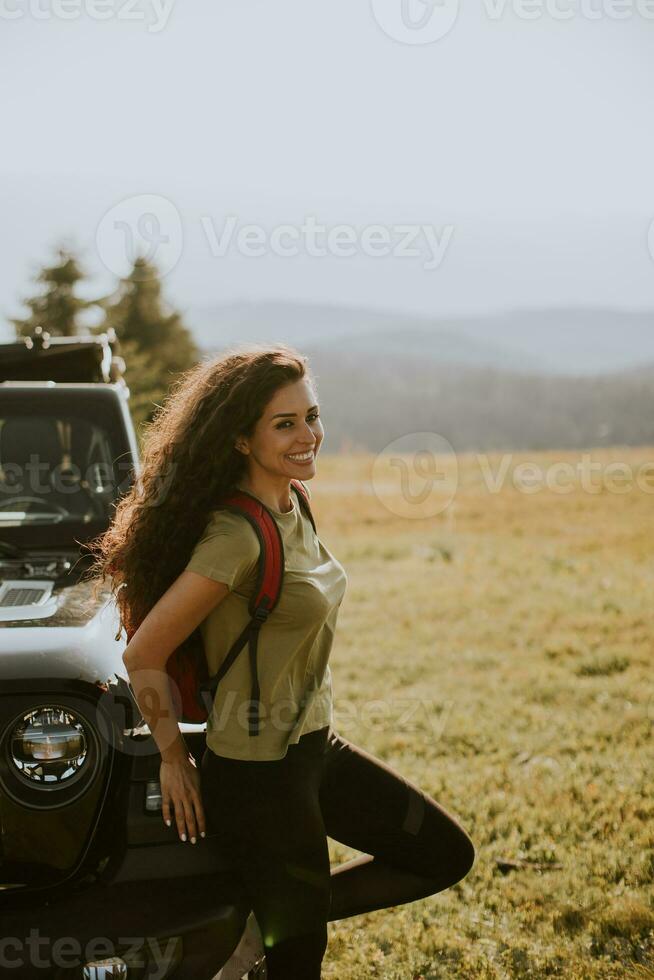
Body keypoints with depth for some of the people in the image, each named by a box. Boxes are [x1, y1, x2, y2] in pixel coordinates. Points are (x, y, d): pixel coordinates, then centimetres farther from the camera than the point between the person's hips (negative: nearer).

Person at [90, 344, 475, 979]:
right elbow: (144, 654, -22)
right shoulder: (237, 537, -25)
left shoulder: (291, 508, 2)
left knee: (447, 856, 13)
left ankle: (270, 918, 19)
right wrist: (174, 759, -9)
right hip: (258, 775, -8)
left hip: (316, 746, 8)